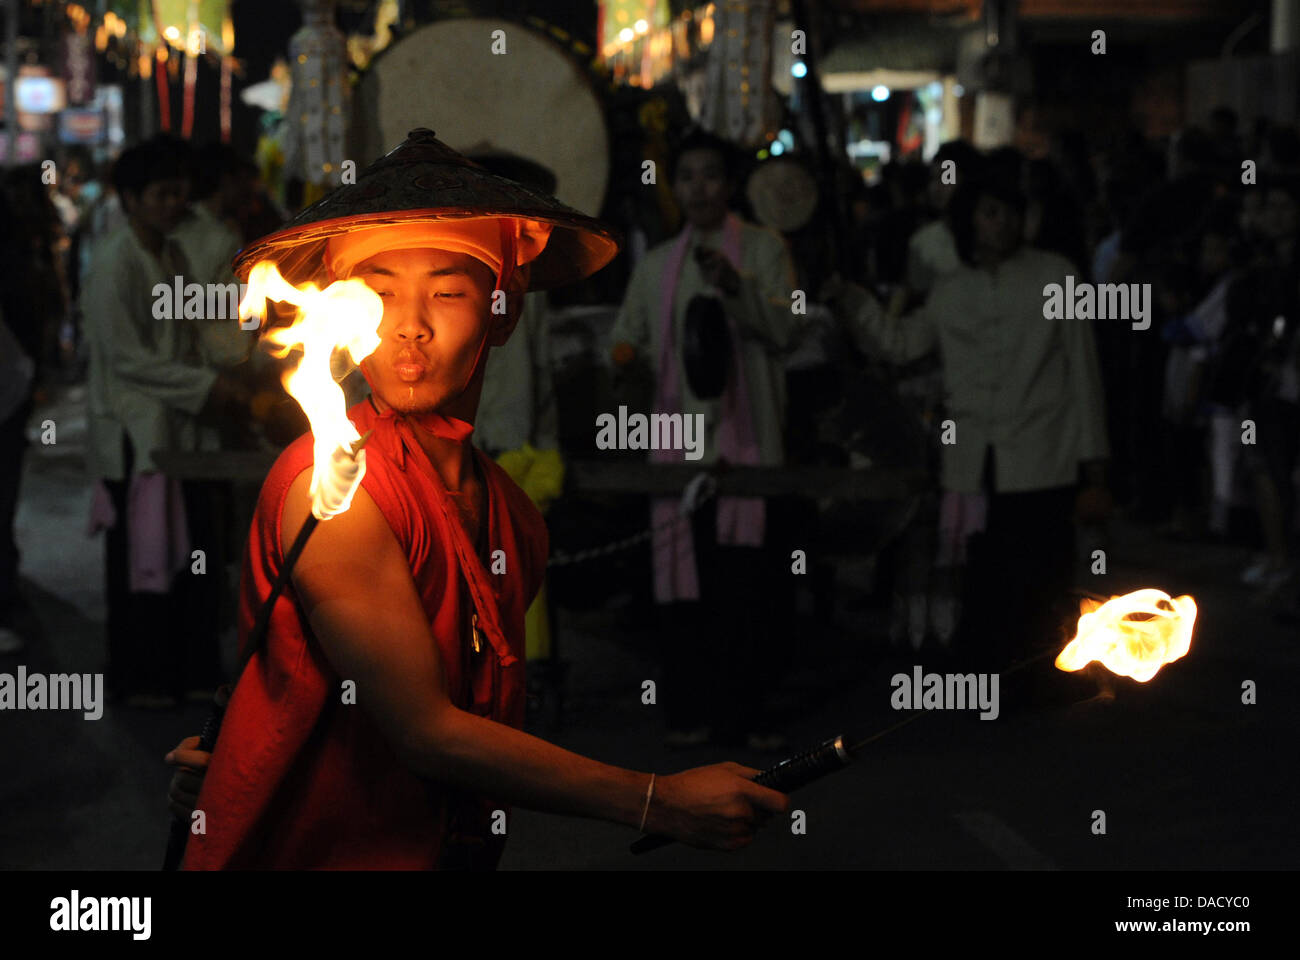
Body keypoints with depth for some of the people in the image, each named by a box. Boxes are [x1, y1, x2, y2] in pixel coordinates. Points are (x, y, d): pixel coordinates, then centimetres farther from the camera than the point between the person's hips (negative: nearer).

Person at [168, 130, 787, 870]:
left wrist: (239, 757, -4)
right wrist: (663, 804, -12)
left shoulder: (516, 519, 3)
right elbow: (425, 733, -15)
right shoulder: (328, 482, -15)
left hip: (460, 856, 6)